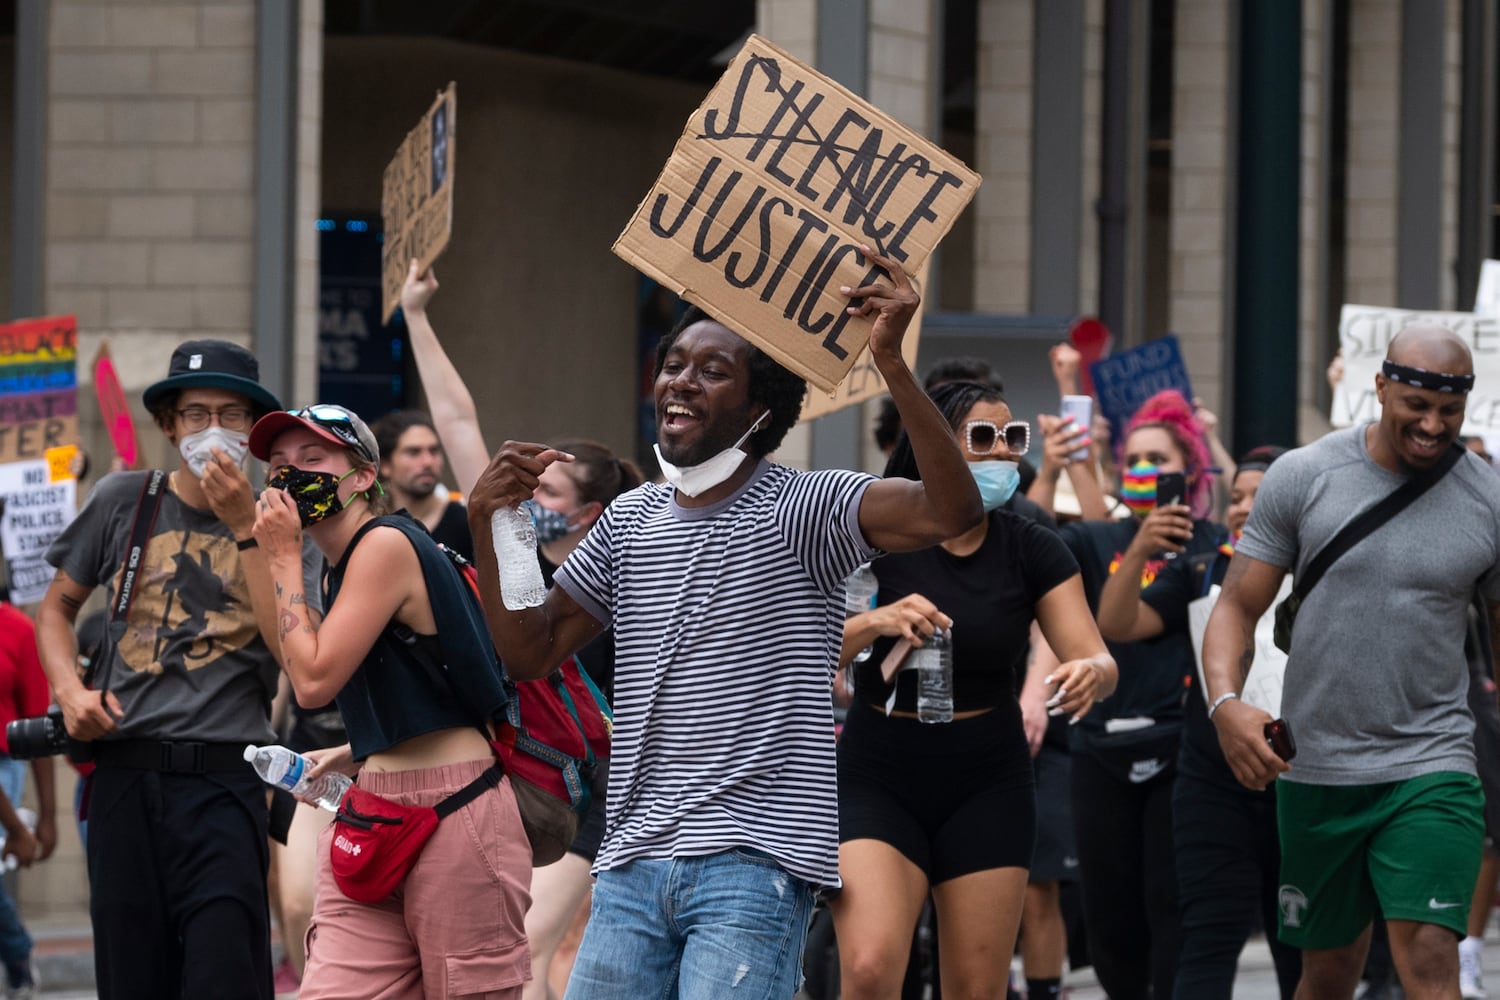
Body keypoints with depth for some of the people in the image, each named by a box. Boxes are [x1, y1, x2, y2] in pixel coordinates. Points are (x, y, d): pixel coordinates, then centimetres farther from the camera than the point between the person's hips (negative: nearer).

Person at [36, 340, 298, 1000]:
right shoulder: (123, 501, 9)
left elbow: (293, 647, -9)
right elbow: (58, 606, 21)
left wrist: (242, 525, -10)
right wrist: (69, 689, 3)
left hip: (223, 777, -2)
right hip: (124, 771, 2)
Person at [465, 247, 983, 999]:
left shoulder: (804, 510, -4)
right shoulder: (631, 520, 15)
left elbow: (951, 511, -21)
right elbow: (530, 648, 19)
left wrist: (891, 362, -30)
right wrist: (488, 522, 4)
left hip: (753, 861, -6)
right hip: (632, 864, 6)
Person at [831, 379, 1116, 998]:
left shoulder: (1031, 550, 1)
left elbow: (1099, 661, -4)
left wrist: (1090, 674, -28)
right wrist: (876, 622, -30)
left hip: (988, 788, 2)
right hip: (878, 780, -2)